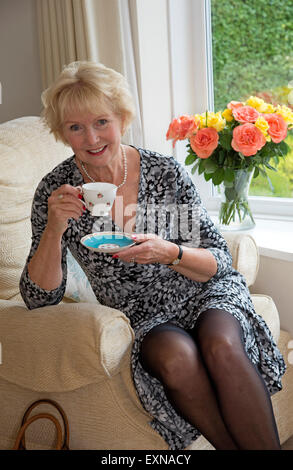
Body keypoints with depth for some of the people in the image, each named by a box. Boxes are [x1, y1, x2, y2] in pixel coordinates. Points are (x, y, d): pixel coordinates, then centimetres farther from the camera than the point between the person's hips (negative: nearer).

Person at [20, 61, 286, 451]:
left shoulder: (165, 172, -9)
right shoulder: (55, 192, -7)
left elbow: (219, 262, -4)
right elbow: (40, 297, -7)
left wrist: (169, 253, -26)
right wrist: (55, 230, -23)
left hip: (204, 292, 0)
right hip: (140, 313, 0)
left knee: (221, 346, -32)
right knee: (176, 357, -32)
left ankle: (267, 448, -13)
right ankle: (233, 446, -10)